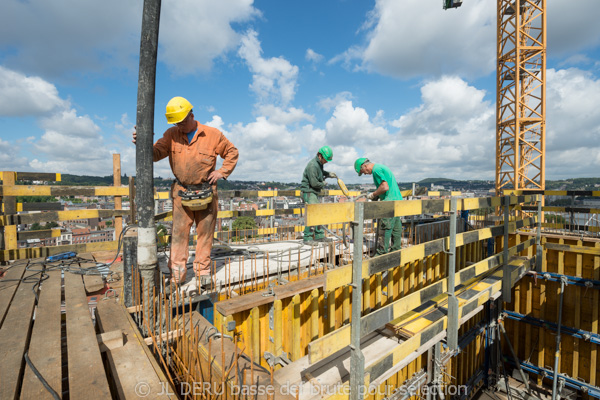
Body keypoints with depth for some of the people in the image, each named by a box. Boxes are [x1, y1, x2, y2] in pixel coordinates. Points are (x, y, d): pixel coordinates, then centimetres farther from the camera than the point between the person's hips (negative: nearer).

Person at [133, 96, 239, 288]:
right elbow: (156, 153, -5)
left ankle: (203, 270, 18)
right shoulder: (171, 135, 4)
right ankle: (177, 274, 8)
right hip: (181, 192, 2)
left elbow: (232, 152, 6)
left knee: (205, 232, 5)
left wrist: (222, 172, -5)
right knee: (179, 231, -1)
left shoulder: (213, 134, -2)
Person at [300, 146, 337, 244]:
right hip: (308, 192, -10)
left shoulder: (319, 163, 10)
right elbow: (314, 183, -24)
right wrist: (323, 184, -5)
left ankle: (319, 236, 22)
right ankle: (308, 238, -8)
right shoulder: (312, 165, -21)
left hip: (314, 193, 10)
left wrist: (328, 174, 15)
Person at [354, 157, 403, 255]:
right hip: (397, 200, 10)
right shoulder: (381, 167, 20)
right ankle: (395, 250, 21)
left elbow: (385, 187, -21)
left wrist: (373, 194, -7)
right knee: (396, 229, 13)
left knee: (384, 230, -6)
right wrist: (376, 196, 15)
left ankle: (381, 254, -1)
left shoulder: (376, 170, -12)